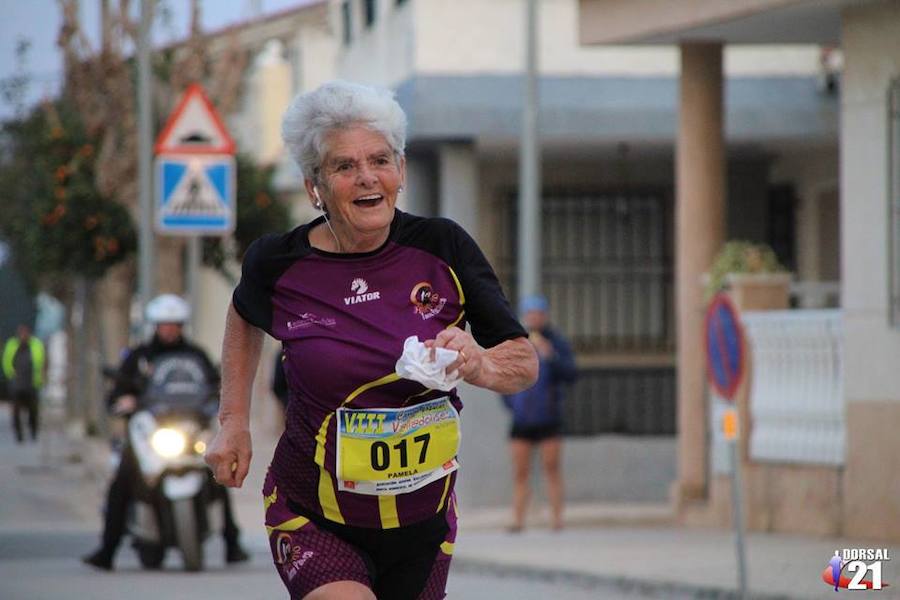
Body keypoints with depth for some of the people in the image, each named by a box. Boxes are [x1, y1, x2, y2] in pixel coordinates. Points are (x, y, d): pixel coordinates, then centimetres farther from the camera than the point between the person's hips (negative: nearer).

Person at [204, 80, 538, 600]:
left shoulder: (442, 247, -8)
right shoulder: (278, 264, -9)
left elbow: (525, 361, -5)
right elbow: (246, 316, 16)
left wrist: (478, 366, -26)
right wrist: (234, 421, 10)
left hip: (423, 523, 3)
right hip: (314, 523, -3)